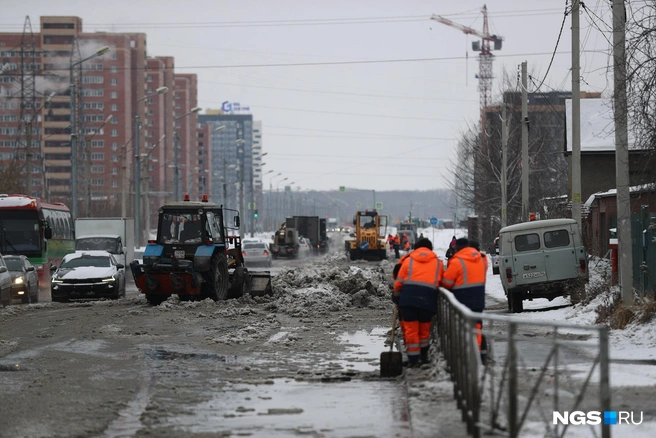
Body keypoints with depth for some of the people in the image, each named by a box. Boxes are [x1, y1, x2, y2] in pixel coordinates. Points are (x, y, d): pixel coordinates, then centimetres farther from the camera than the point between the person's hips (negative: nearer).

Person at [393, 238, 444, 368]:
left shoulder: (409, 260, 11)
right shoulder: (438, 262, 15)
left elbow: (399, 281, 11)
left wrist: (396, 295, 26)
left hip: (408, 297, -1)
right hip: (428, 297, 1)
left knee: (411, 328, 4)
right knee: (424, 329, 18)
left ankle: (413, 359, 2)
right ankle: (423, 355, 27)